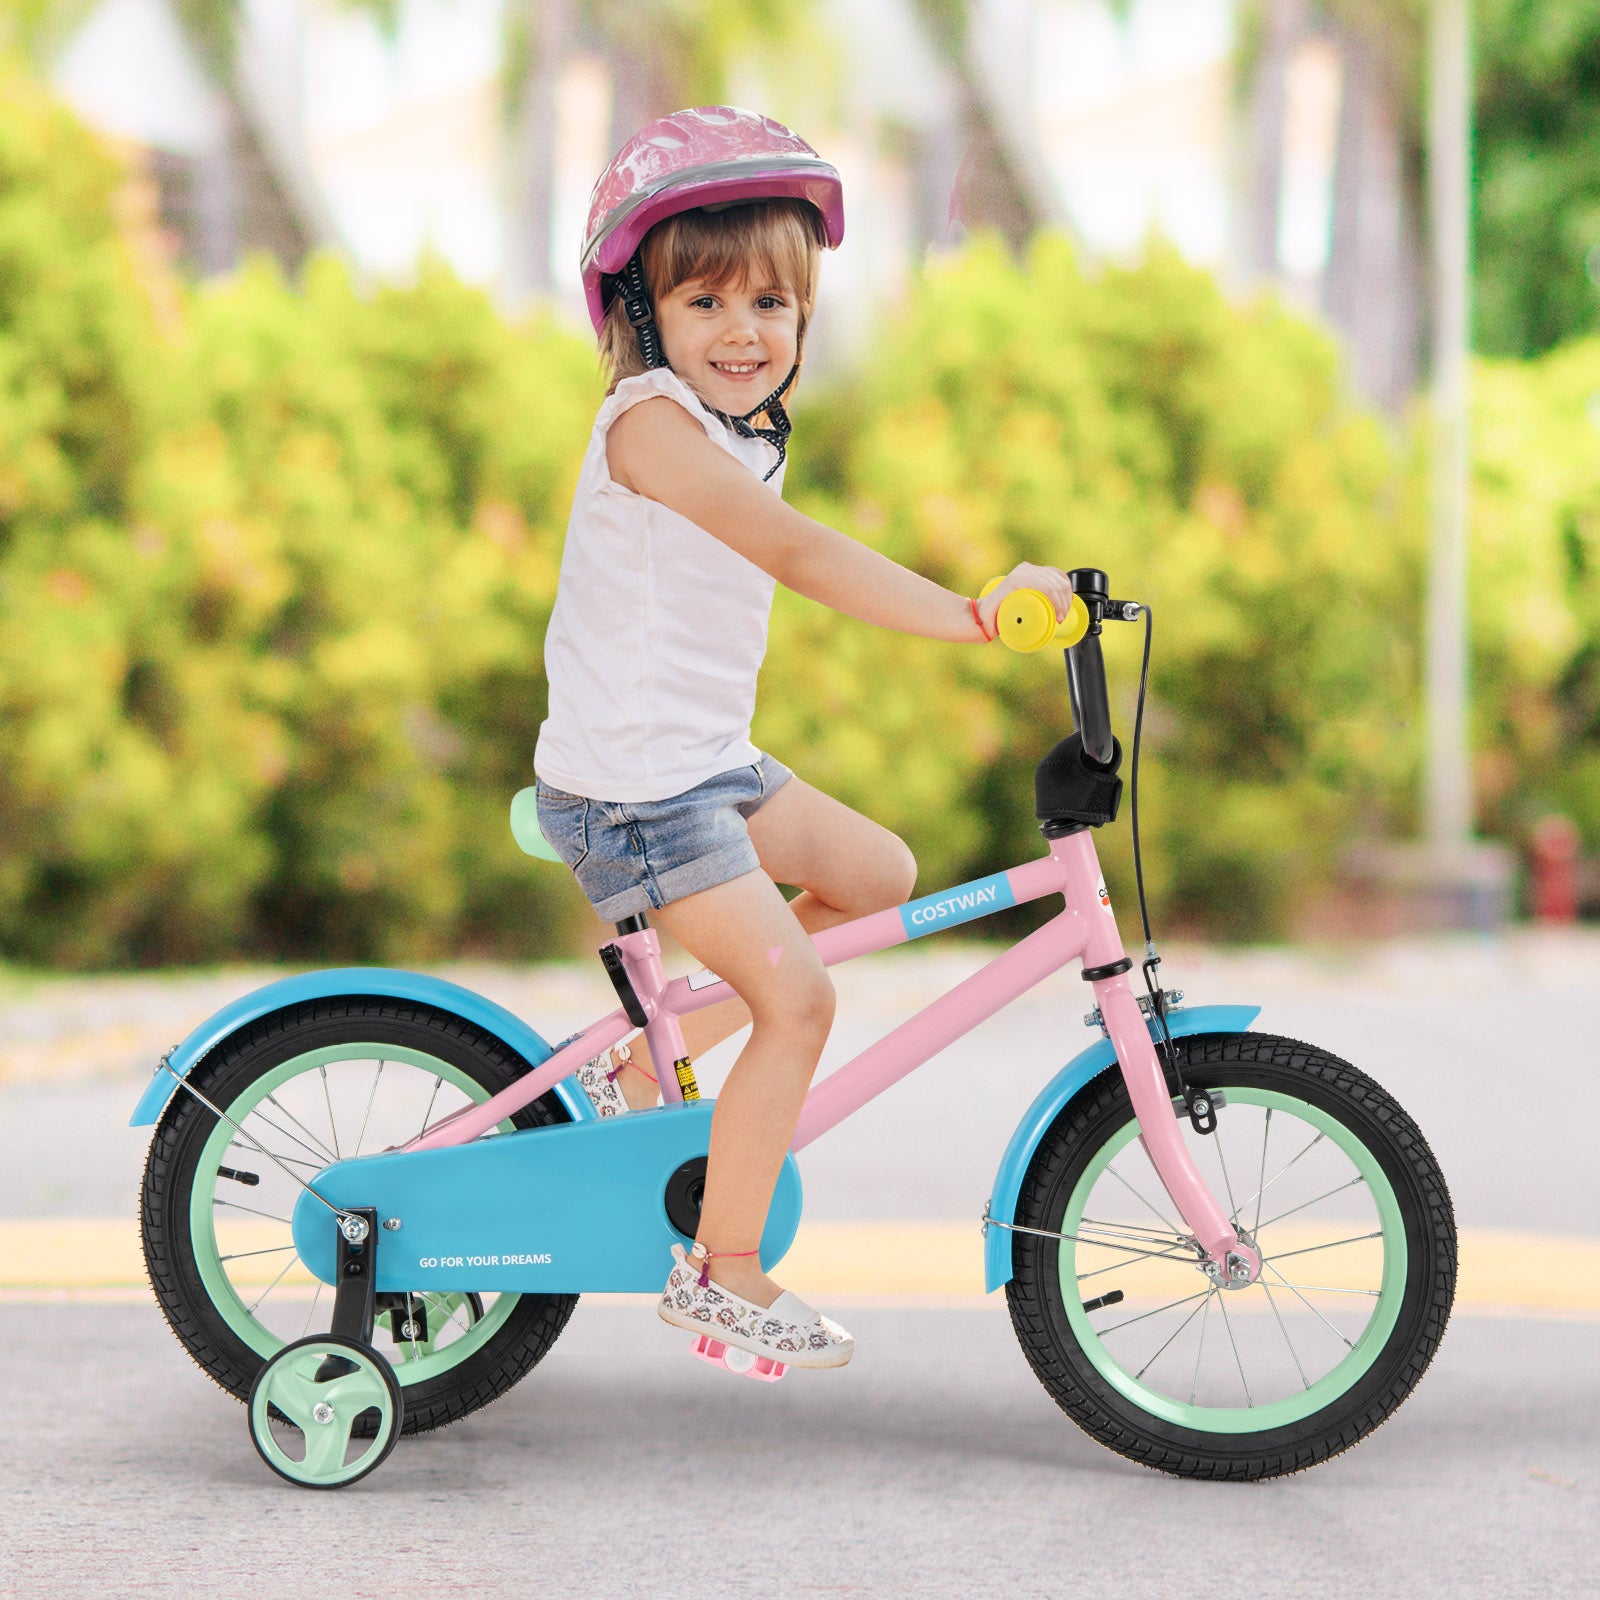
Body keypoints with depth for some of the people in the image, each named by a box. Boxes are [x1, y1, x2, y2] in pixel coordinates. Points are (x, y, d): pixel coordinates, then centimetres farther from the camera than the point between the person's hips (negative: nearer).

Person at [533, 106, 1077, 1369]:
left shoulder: (744, 433, 12)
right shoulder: (652, 419, -20)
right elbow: (796, 552, -31)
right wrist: (969, 617, -36)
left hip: (706, 761, 10)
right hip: (629, 786, -10)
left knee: (879, 874, 18)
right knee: (797, 998, -11)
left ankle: (646, 1063, 17)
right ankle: (723, 1275, 2)